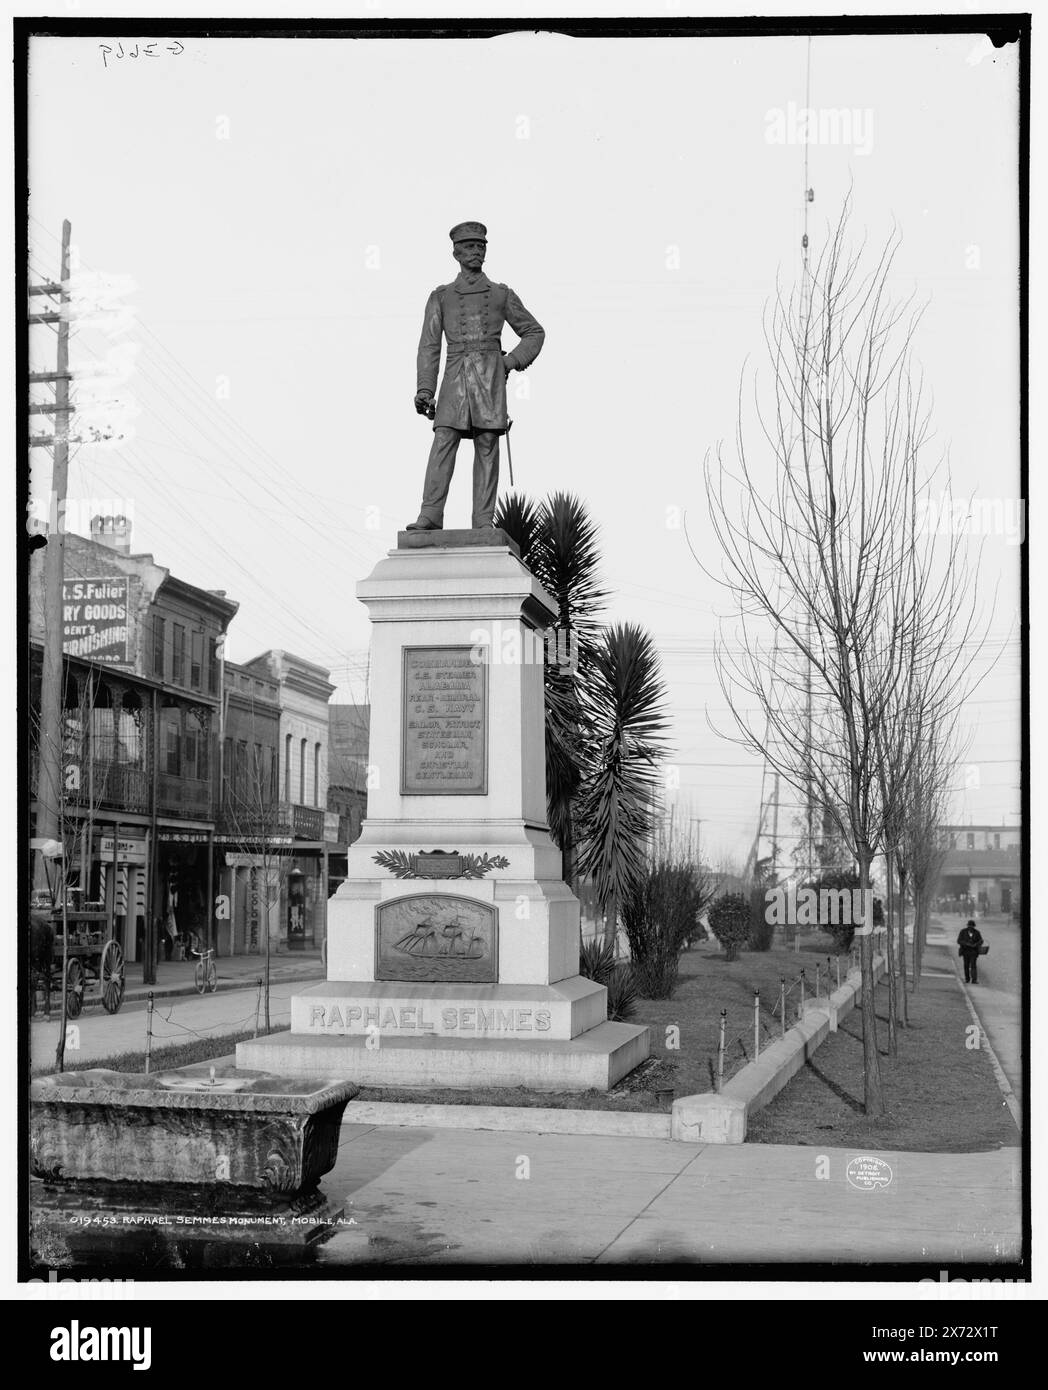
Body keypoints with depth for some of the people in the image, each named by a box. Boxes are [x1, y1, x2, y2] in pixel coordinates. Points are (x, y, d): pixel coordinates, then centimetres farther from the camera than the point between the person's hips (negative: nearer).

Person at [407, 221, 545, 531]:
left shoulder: (502, 294, 15)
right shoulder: (441, 297, 14)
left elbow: (535, 332, 21)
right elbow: (429, 345, 8)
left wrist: (512, 361, 4)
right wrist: (424, 390, -2)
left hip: (490, 375, 1)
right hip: (456, 376, 0)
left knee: (487, 447, -4)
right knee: (443, 443, -14)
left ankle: (484, 523, -5)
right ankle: (430, 516, -21)